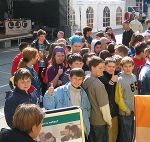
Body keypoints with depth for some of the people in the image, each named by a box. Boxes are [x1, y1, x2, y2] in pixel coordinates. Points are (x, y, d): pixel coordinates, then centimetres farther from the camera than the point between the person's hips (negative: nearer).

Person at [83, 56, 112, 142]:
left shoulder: (86, 80, -1)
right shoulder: (98, 84, -24)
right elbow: (104, 105, -21)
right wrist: (108, 120, -7)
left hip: (90, 119, 7)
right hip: (100, 121, -7)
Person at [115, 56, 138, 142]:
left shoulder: (134, 77, 3)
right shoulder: (120, 80, -17)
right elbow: (118, 98, -16)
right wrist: (126, 110, -10)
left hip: (134, 112, 6)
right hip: (125, 113, -6)